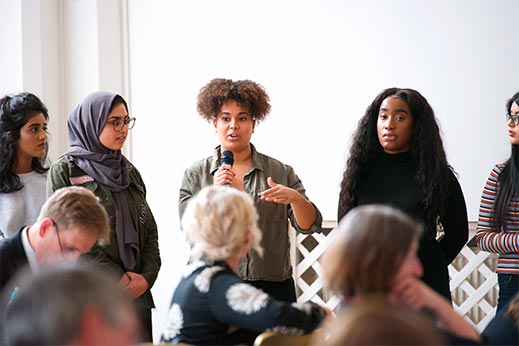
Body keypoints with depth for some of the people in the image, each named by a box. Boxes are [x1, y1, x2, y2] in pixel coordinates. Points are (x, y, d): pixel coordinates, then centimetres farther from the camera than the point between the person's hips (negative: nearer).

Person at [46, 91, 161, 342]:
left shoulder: (129, 171, 15)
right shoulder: (65, 171, -2)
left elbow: (149, 230, 13)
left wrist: (147, 276, -4)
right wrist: (117, 279, -13)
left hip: (136, 294, 5)